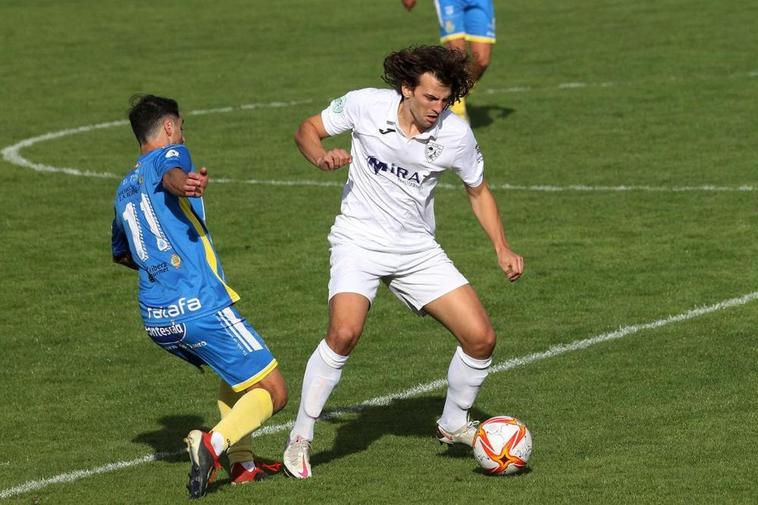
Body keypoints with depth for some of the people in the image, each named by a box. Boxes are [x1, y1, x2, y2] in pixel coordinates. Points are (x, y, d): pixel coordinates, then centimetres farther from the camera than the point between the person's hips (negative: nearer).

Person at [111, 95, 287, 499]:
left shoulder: (124, 190, 23)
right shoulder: (170, 154, 1)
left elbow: (121, 254, 39)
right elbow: (170, 175, -26)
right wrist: (185, 182, -50)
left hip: (156, 318, 8)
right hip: (199, 306, -8)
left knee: (236, 374, 30)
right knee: (273, 392, -2)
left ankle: (242, 464, 19)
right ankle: (215, 443, -25)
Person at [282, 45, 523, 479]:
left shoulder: (456, 134, -9)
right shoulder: (366, 105, -13)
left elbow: (478, 190, 8)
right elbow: (309, 129, 4)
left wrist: (502, 249, -2)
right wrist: (322, 157, -18)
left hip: (418, 249, 3)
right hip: (360, 240, -3)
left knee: (481, 338, -6)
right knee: (345, 332, -28)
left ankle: (454, 424, 22)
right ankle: (300, 439, -11)